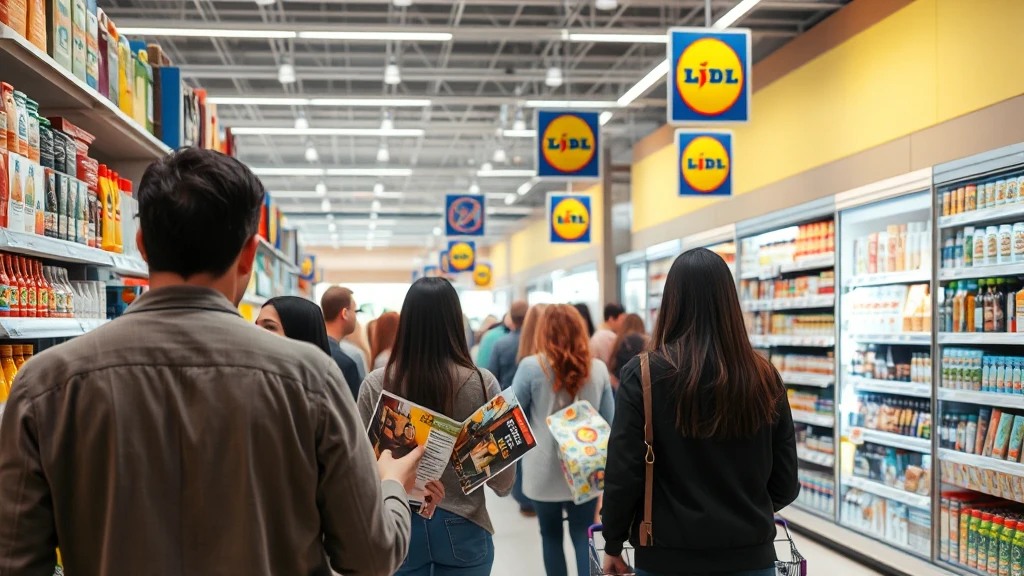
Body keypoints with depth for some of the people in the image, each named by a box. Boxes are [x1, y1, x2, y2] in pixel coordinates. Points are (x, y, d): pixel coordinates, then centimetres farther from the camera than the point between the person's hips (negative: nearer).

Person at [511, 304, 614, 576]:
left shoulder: (531, 367, -11)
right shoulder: (598, 369, -2)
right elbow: (609, 422, 7)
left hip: (545, 471, -1)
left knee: (551, 535, 15)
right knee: (583, 537, 8)